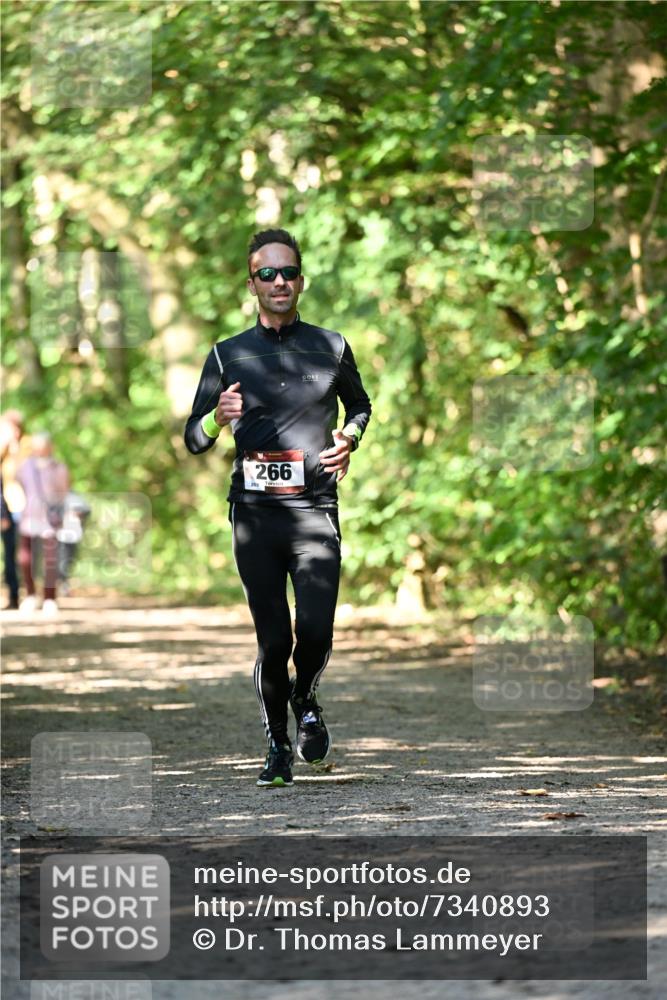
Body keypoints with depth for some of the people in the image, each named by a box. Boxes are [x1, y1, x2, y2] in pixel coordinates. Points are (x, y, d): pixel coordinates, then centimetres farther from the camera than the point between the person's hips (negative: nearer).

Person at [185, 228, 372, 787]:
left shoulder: (331, 347, 9)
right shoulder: (228, 355, 7)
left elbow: (360, 404, 27)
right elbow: (193, 441, 8)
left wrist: (348, 439, 6)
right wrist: (218, 419, -14)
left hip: (316, 510, 0)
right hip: (254, 511, 0)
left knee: (316, 631, -13)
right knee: (273, 641, 0)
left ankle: (306, 699, 19)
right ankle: (278, 747, 16)